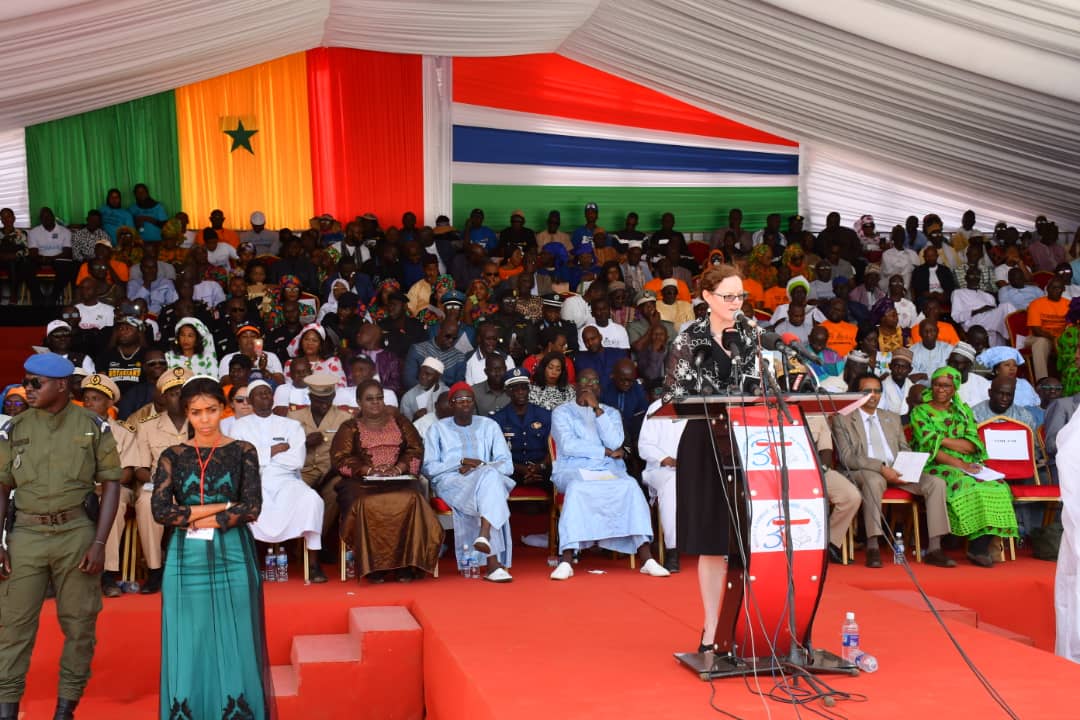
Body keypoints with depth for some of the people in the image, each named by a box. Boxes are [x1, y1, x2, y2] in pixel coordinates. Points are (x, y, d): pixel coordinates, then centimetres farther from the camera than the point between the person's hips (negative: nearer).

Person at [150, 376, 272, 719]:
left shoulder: (243, 451, 2)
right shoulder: (173, 456, 5)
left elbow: (252, 508, -8)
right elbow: (160, 511, -7)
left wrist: (192, 518, -8)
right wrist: (221, 506, -10)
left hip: (232, 556, -1)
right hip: (187, 559, 1)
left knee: (234, 643, 2)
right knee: (188, 644, 4)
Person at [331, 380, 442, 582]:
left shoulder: (399, 422, 20)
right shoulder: (350, 427, 15)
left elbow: (416, 450, 10)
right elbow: (340, 458, 1)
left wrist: (398, 468, -10)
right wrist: (370, 470, -14)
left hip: (399, 479, 1)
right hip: (362, 482, -1)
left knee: (410, 501, -32)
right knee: (367, 504, -35)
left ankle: (407, 564, -28)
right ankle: (373, 566, -31)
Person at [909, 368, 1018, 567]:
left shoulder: (964, 411, 18)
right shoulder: (921, 412, 6)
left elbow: (972, 445, 4)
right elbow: (929, 447, -7)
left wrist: (941, 439, -9)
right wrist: (959, 464, -18)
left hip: (967, 466, 4)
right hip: (936, 468, -4)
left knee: (997, 489, -26)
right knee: (965, 486, -35)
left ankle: (980, 548, -24)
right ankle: (977, 547, -25)